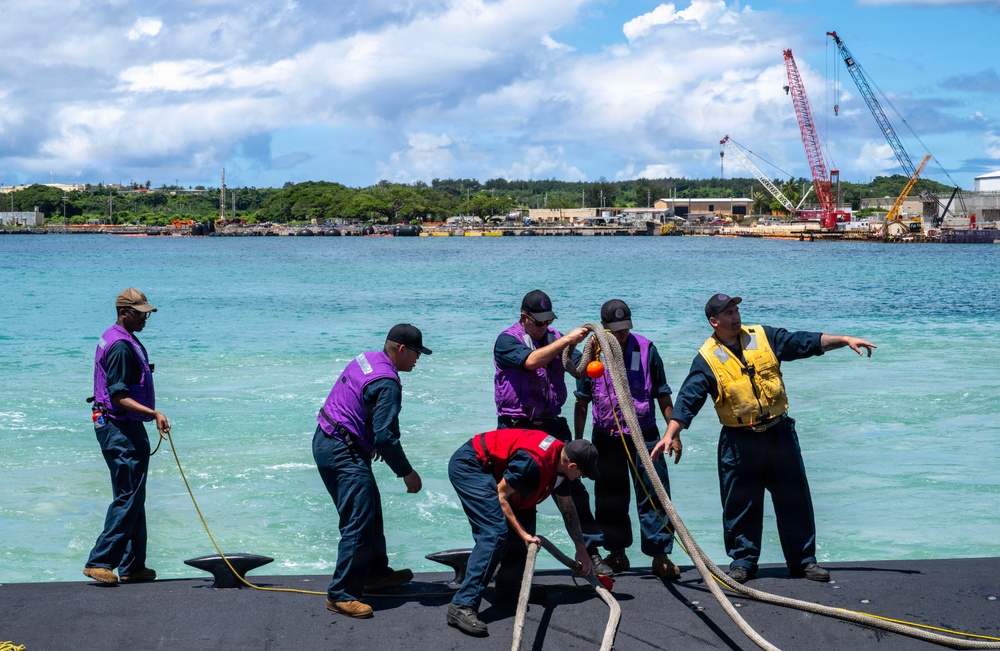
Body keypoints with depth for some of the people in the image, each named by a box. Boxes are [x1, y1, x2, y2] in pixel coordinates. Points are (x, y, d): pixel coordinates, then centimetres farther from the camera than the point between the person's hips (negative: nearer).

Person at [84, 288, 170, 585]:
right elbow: (119, 397, -23)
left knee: (133, 497, 13)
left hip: (125, 429, 11)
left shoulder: (118, 339, 15)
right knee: (128, 497, -9)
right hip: (121, 429, -11)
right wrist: (153, 414, -30)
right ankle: (100, 561, -7)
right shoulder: (121, 346, -18)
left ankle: (132, 566, 17)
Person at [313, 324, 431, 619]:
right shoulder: (387, 383, -20)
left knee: (371, 512, 21)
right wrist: (407, 473, -12)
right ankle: (341, 595, -8)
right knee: (359, 523, -10)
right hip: (343, 454, -11)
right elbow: (386, 437, -22)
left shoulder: (365, 359, 9)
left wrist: (371, 442, 29)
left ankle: (376, 573, 35)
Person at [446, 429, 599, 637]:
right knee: (495, 532, -22)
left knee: (525, 518, 9)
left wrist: (582, 549, 22)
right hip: (468, 465, -10)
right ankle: (462, 606, -30)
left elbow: (568, 509, 17)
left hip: (489, 469, 10)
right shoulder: (533, 462, -28)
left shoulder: (561, 462, 2)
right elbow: (500, 496, -20)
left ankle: (508, 592, 16)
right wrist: (523, 534, -19)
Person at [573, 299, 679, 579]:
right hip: (606, 438, 1)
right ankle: (617, 553, 23)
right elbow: (582, 402, 7)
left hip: (644, 435, -1)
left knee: (653, 494, -5)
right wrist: (577, 441, 7)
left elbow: (662, 395, 4)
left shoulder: (646, 349, -3)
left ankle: (660, 555, 2)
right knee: (610, 498, 9)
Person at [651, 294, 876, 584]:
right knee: (740, 505, 3)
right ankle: (742, 561, 18)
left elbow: (807, 342, 9)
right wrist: (670, 435, -18)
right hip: (738, 442, -2)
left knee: (794, 499, 6)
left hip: (779, 432, 2)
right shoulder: (707, 358, -4)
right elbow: (687, 400, -8)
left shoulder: (763, 337, 4)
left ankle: (804, 560, 16)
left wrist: (845, 339, 0)